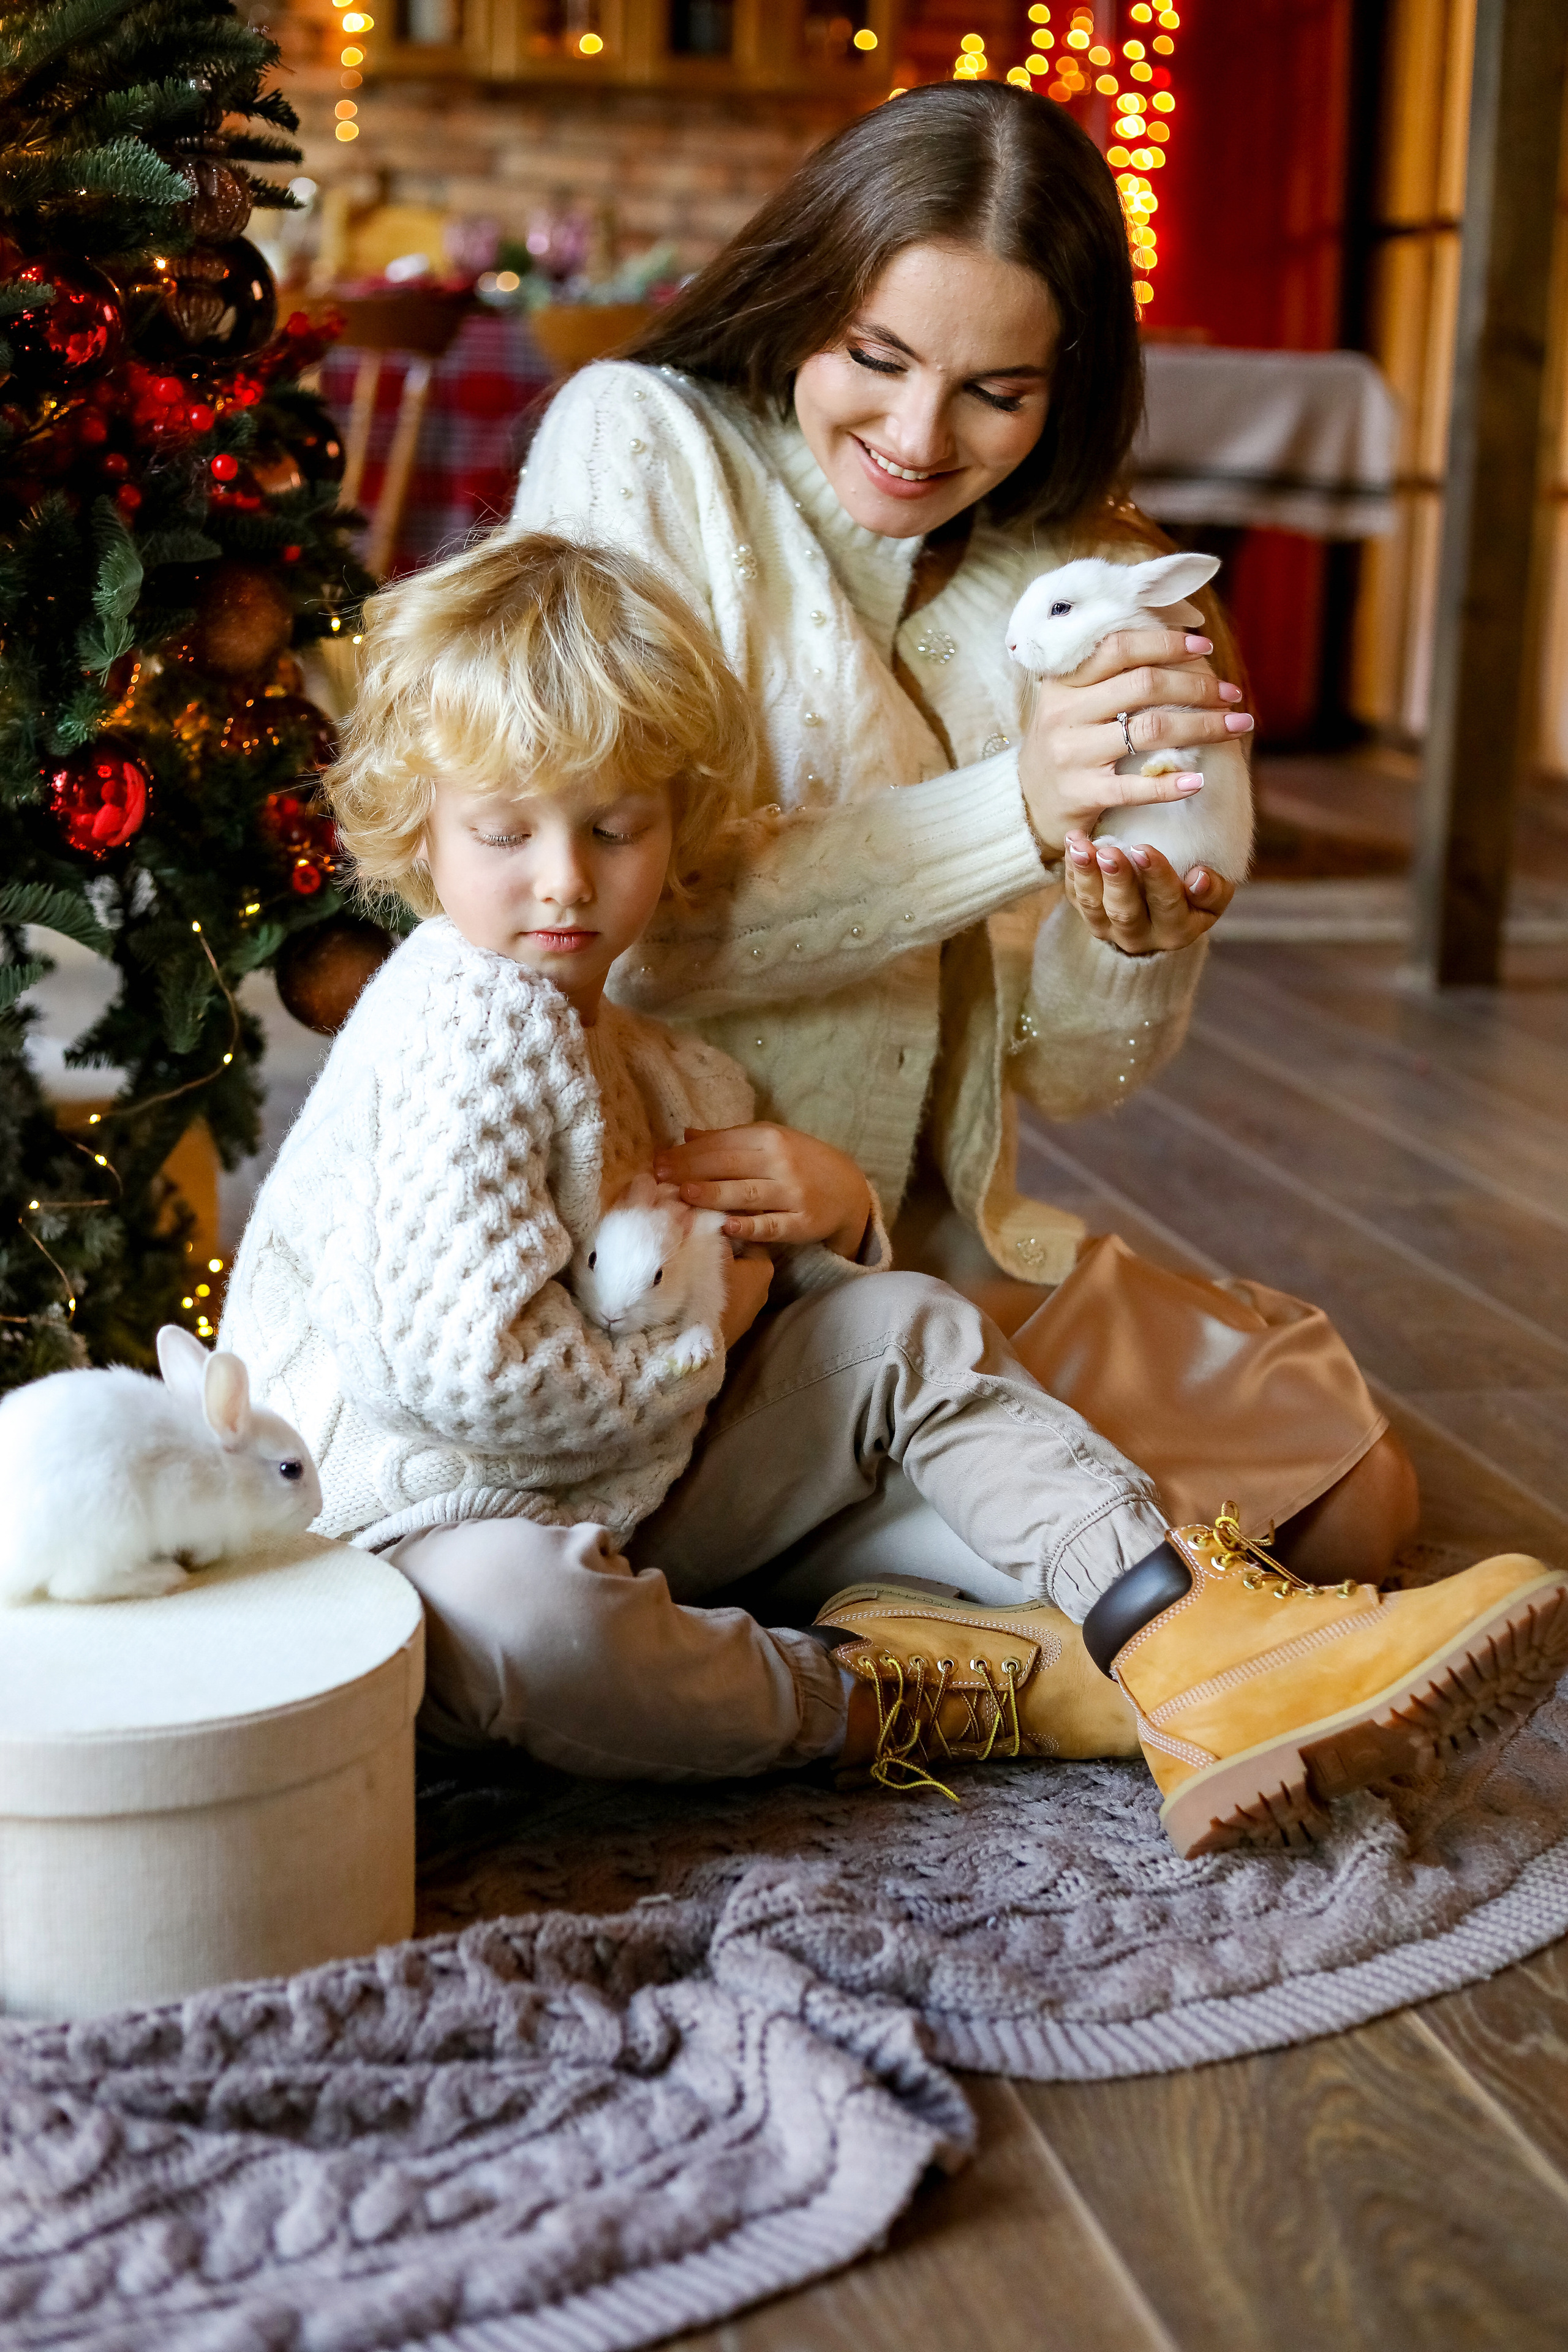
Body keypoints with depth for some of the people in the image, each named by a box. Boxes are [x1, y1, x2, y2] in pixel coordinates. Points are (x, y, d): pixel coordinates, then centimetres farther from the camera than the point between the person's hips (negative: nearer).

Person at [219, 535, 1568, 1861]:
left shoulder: (655, 1067, 11)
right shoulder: (461, 1030, -18)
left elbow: (784, 1298, 23)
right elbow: (469, 1370, -31)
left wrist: (834, 1208, -3)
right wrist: (702, 1342, -13)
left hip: (628, 1505, 9)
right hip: (443, 1528, -9)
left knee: (908, 1325, 0)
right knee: (518, 1616, -44)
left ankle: (1190, 1644, -16)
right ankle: (902, 1699, -21)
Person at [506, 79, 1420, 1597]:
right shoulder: (638, 446, -9)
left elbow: (1067, 1074, 6)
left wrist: (1141, 944, -18)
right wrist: (1012, 814, -28)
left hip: (942, 1243, 7)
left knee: (1350, 1505, 5)